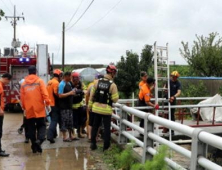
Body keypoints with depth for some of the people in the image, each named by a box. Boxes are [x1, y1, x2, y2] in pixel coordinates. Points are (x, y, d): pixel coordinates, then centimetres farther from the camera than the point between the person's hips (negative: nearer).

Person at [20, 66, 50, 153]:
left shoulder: (24, 83, 7)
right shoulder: (39, 81, -3)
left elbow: (22, 97, 8)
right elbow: (45, 94, -11)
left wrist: (24, 108, 17)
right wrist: (47, 104, -5)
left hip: (29, 110, 3)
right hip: (39, 109, -3)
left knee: (31, 128, 9)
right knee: (41, 125, 7)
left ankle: (34, 146, 10)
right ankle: (39, 140, -18)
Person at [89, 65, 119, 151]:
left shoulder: (97, 82, -1)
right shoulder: (112, 85, -13)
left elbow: (91, 95, 4)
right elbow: (115, 99, -12)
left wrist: (90, 105, 14)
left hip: (96, 108, 4)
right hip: (106, 109, -4)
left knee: (95, 126, 16)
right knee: (107, 127, 8)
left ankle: (93, 144, 24)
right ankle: (106, 146, 12)